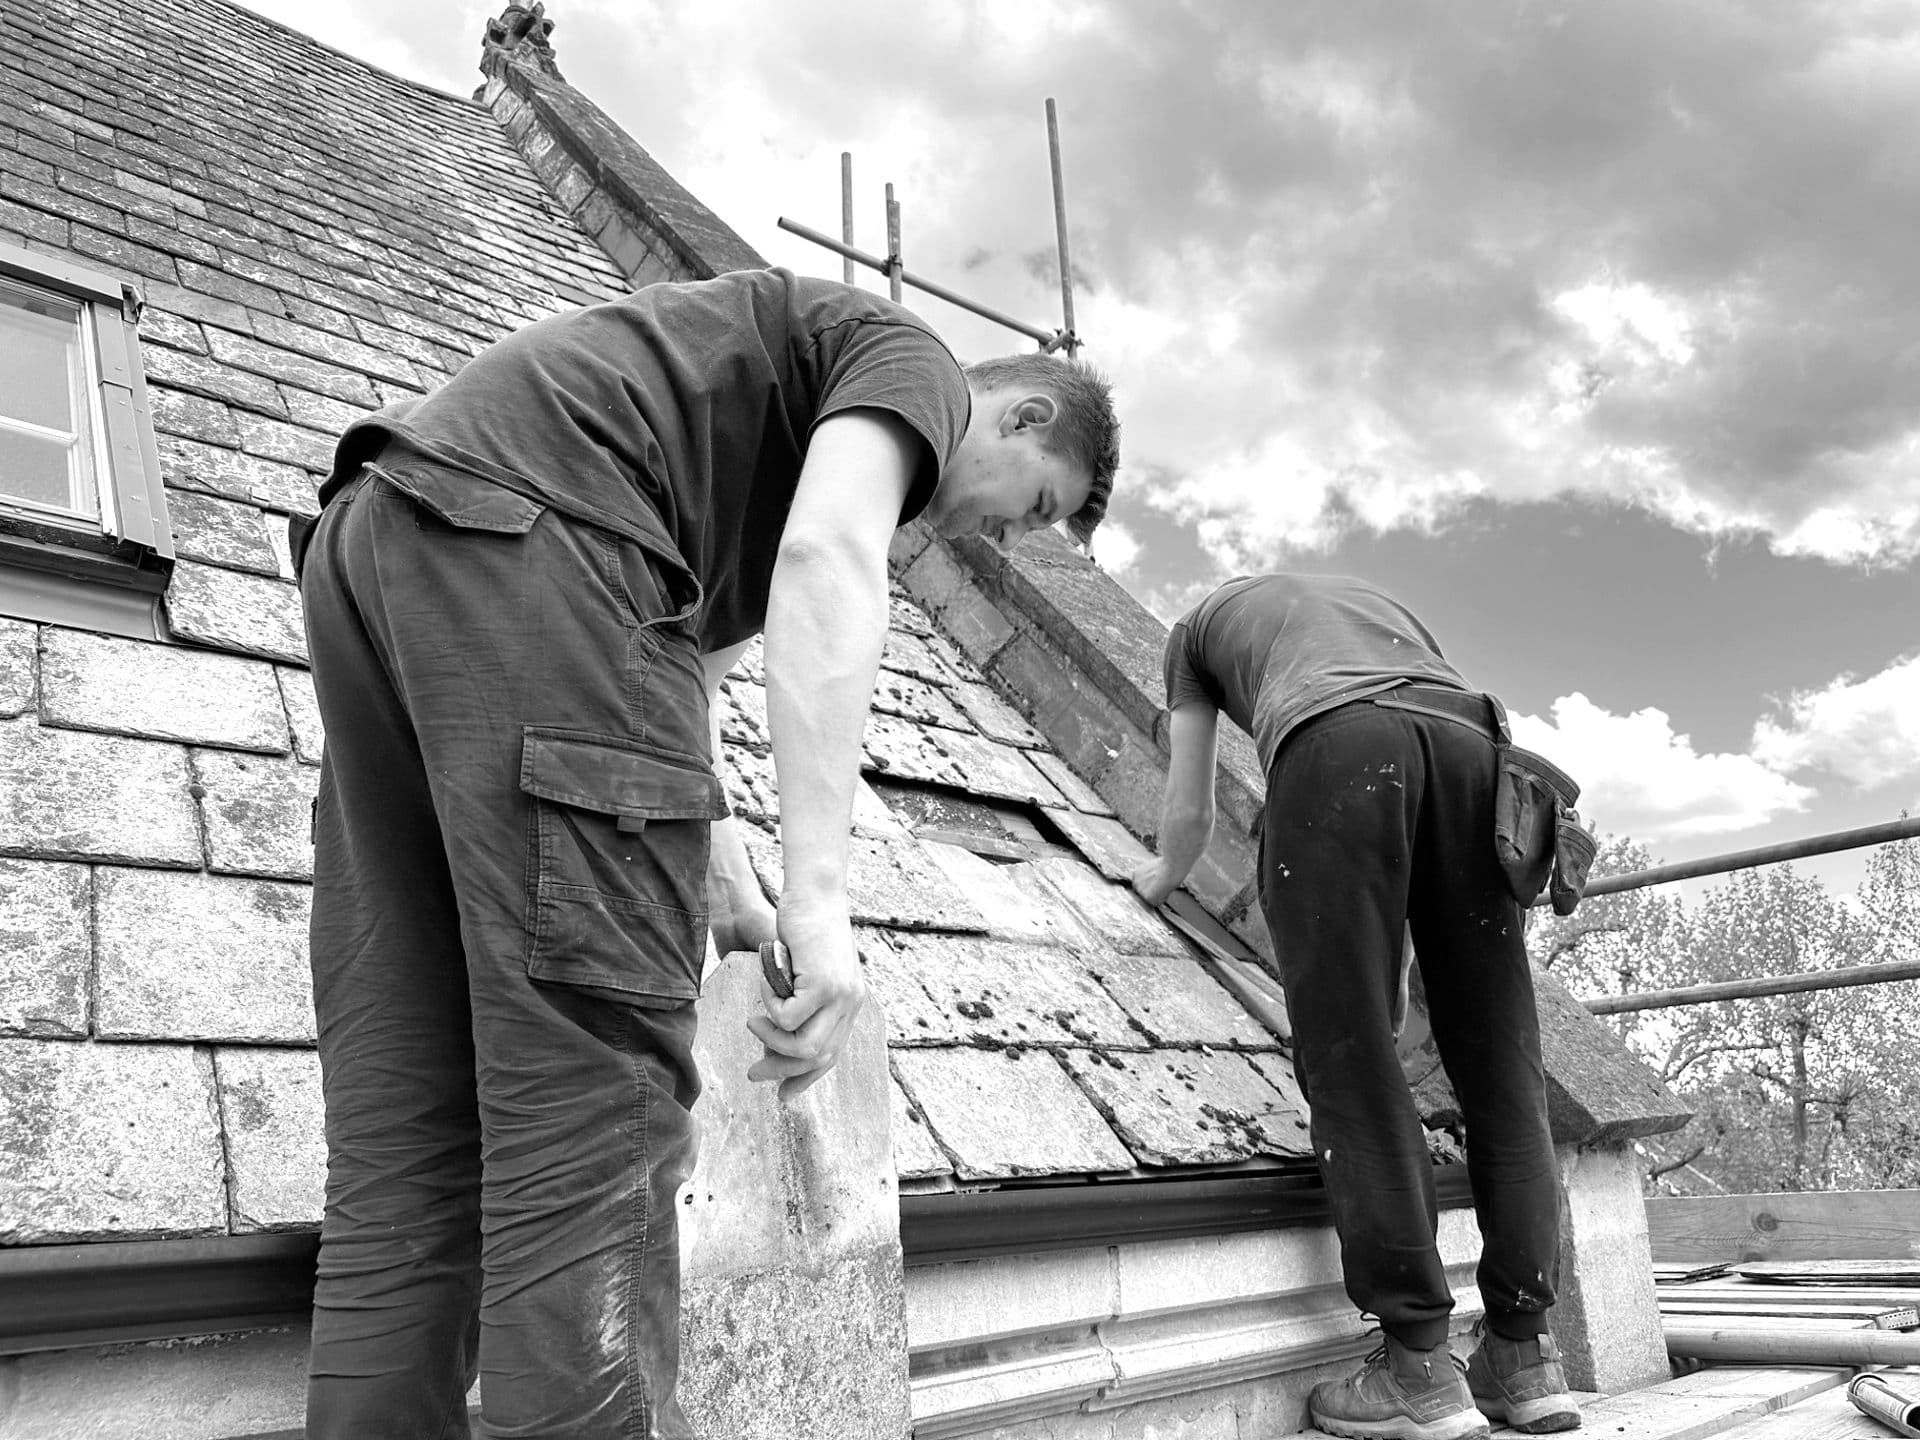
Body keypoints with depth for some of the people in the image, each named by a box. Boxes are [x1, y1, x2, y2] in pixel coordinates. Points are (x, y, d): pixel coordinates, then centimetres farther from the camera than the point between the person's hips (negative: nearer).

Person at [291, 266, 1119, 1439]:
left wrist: (734, 896, 23)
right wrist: (820, 902, -20)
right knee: (595, 1114, -13)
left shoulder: (787, 445, 35)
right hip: (518, 533, -10)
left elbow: (684, 683, 30)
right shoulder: (911, 355, 8)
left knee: (409, 1132, 3)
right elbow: (827, 557, -14)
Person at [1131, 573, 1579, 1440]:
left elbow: (1189, 813, 34)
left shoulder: (1202, 622, 34)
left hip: (1337, 742, -4)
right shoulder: (1375, 597, 44)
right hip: (1467, 735, 4)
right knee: (1498, 1059, 5)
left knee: (1351, 1057, -4)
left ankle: (1419, 1367, -7)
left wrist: (1162, 877, 56)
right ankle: (1524, 1354, 6)